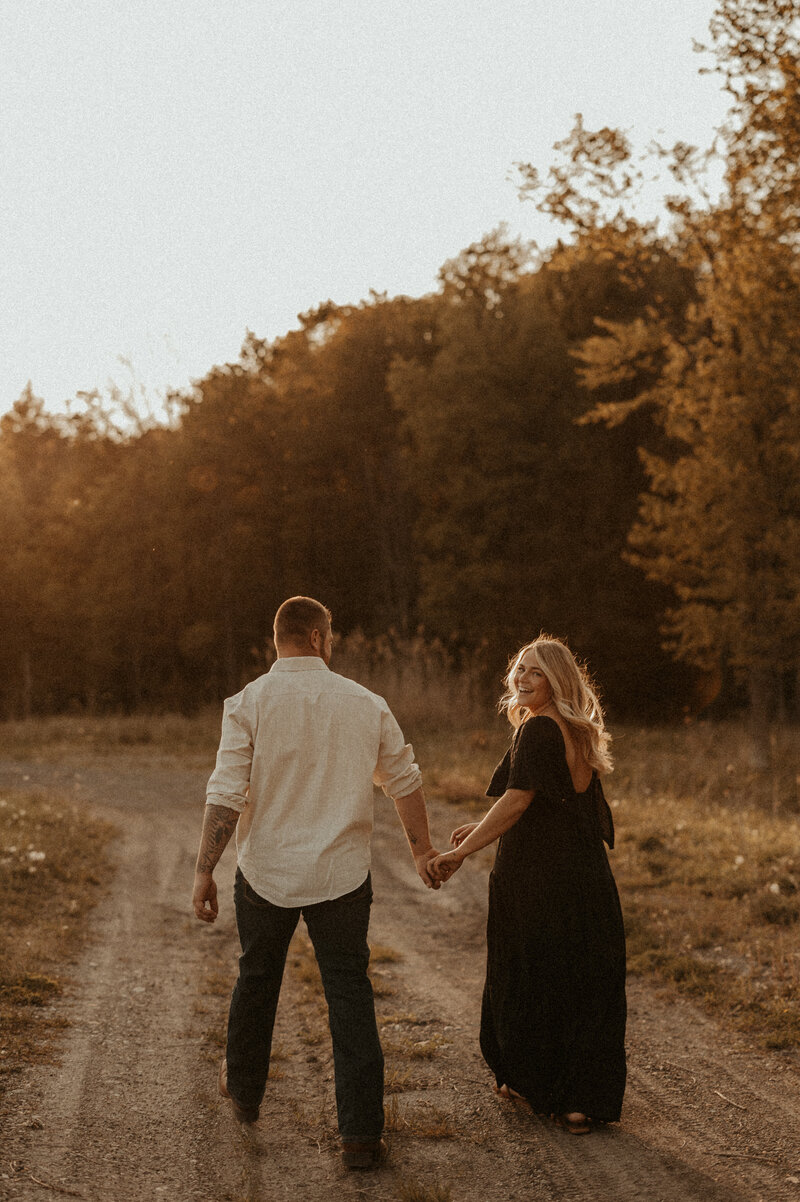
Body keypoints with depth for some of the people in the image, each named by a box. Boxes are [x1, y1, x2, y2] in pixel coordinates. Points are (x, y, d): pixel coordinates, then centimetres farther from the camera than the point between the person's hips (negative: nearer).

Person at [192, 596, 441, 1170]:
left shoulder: (250, 702, -7)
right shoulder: (366, 703, 0)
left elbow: (226, 795, -12)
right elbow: (406, 783, 9)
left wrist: (205, 870, -7)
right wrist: (422, 848, 23)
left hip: (265, 872, 0)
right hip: (343, 876, 0)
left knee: (257, 982, 20)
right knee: (350, 997, 5)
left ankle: (244, 1091, 41)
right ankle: (361, 1134, 3)